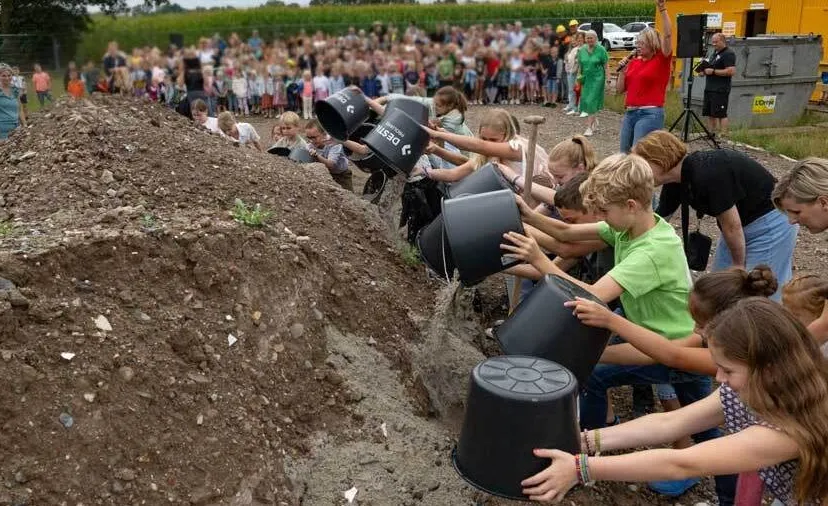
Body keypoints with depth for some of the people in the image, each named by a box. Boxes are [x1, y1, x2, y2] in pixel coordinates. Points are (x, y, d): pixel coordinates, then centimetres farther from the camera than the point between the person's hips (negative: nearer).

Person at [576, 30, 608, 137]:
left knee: (592, 102, -10)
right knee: (585, 101, 7)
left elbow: (605, 65, -5)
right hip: (585, 78, 5)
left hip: (597, 78, -5)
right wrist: (579, 77, 8)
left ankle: (589, 127, -8)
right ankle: (594, 121, 31)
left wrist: (607, 79, -11)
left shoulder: (601, 50, -6)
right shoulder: (582, 49, 5)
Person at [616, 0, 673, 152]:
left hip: (650, 114, -7)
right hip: (629, 113, 7)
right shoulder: (633, 62, 13)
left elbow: (668, 35, -17)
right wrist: (622, 71, -1)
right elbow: (620, 89, 13)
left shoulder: (661, 60, -2)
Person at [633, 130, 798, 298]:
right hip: (744, 224, 9)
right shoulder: (676, 182, -5)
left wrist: (739, 265, -7)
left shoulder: (707, 175, -31)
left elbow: (732, 226, -22)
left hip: (771, 221, -9)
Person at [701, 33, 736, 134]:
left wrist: (713, 71, -19)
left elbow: (731, 71, -19)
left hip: (720, 90, -10)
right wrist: (705, 71, 10)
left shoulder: (728, 54, -9)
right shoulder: (716, 53, 20)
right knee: (709, 114, 10)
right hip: (709, 88, 10)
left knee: (721, 114, -8)